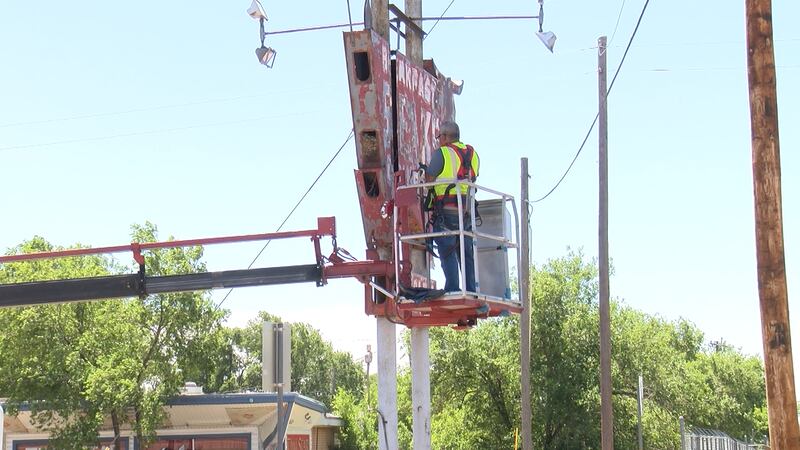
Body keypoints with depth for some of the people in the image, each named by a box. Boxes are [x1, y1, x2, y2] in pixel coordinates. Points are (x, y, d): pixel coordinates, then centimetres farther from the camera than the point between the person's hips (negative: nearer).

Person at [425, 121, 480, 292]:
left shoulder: (441, 153, -5)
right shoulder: (473, 154, 15)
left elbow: (428, 180, -5)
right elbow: (472, 179, 17)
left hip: (446, 211, -6)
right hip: (467, 211, 6)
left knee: (447, 252, -5)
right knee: (466, 253, 9)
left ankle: (453, 288, -13)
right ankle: (470, 290, 5)